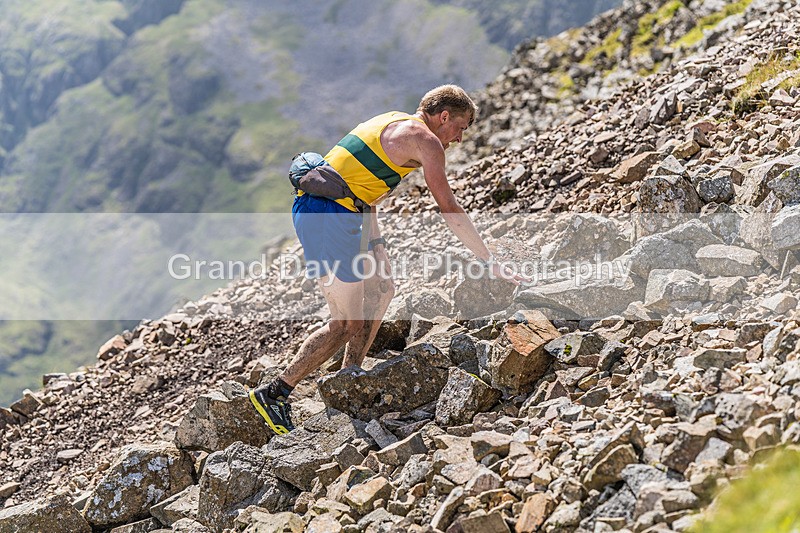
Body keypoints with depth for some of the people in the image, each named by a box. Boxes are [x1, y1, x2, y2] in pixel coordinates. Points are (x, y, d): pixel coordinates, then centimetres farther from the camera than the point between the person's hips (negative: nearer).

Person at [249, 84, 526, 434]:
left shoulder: (392, 124, 23)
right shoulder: (424, 138, -5)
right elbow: (450, 210, -8)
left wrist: (376, 245, 14)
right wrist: (491, 263, -3)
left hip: (310, 209, 10)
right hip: (329, 218, -10)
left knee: (381, 290, 18)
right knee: (348, 323, -3)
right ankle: (274, 392, 1)